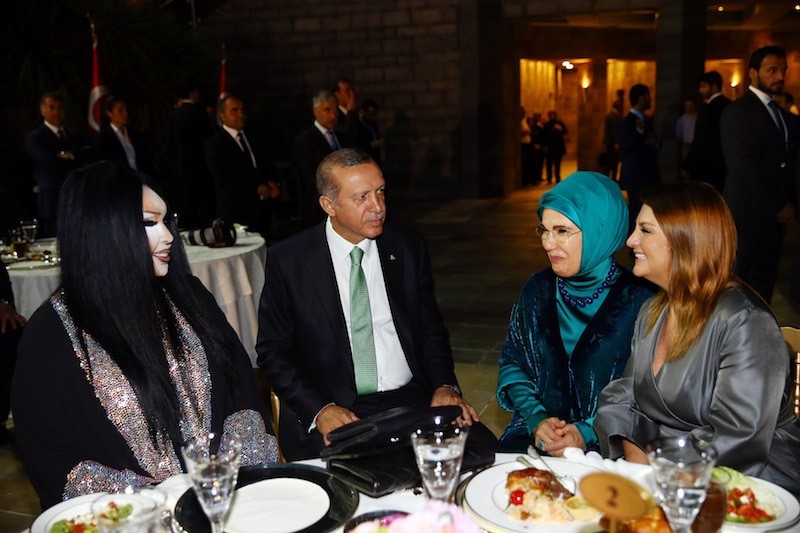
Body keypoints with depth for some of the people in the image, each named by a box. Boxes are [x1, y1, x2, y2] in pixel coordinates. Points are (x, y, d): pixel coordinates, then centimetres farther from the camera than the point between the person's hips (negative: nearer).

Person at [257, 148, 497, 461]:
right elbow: (273, 350, 1)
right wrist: (319, 410, -13)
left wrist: (445, 386, -4)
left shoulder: (409, 247, 7)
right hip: (330, 415, -3)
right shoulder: (288, 259, -1)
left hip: (414, 400, 4)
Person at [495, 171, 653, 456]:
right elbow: (512, 363, 9)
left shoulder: (637, 301, -7)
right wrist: (536, 419, -6)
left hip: (607, 445, -3)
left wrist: (589, 433, -15)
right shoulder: (538, 288, 5)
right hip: (533, 435, 3)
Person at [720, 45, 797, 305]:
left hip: (775, 214, 7)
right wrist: (777, 208, -11)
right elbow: (745, 168, -14)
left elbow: (787, 162, 14)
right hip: (749, 214, -7)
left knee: (765, 282, 9)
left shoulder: (781, 113, 16)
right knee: (740, 284, 0)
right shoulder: (737, 111, -8)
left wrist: (789, 203, 1)